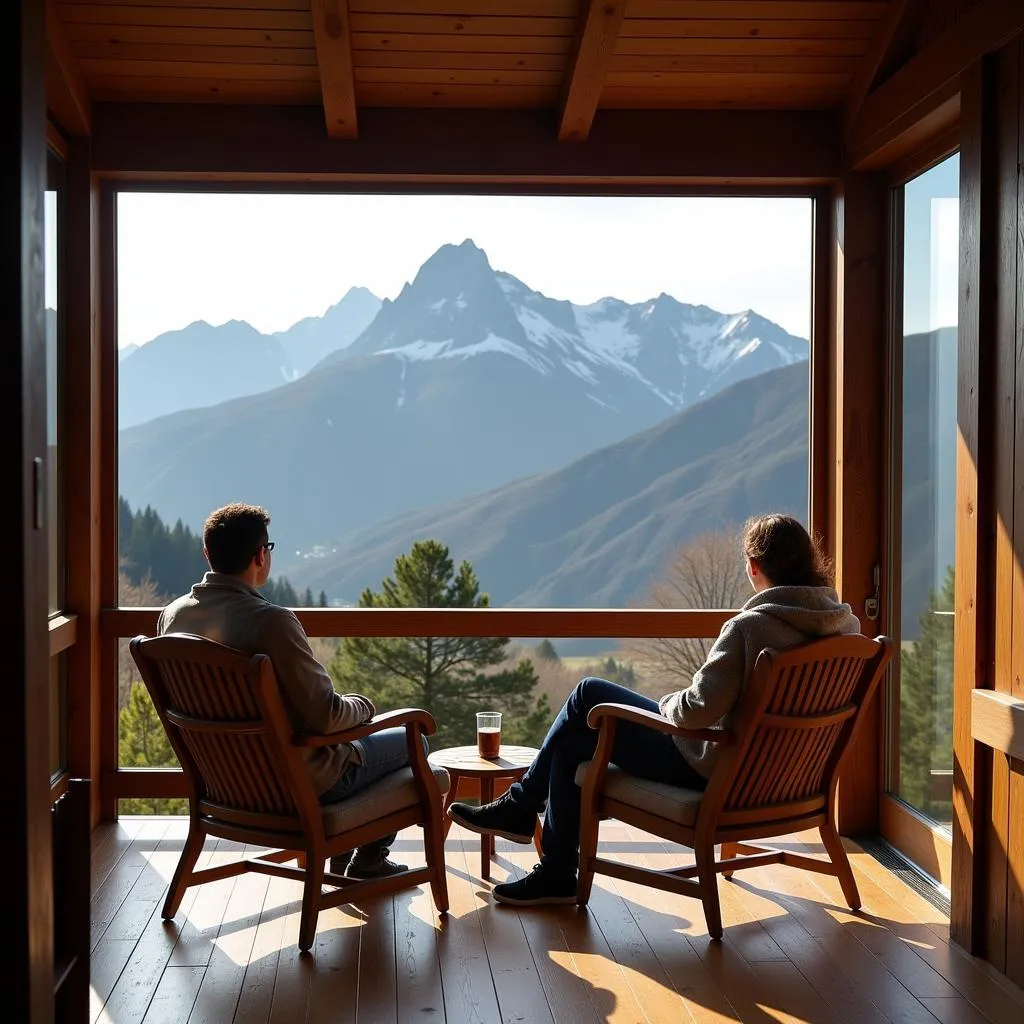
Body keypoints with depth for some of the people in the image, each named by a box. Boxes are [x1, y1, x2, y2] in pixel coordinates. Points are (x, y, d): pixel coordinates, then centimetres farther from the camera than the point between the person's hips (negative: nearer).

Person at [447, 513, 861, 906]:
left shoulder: (750, 626, -25)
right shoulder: (846, 623, -2)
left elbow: (698, 710, -28)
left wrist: (667, 704, -5)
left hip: (713, 771, -9)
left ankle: (519, 806, 30)